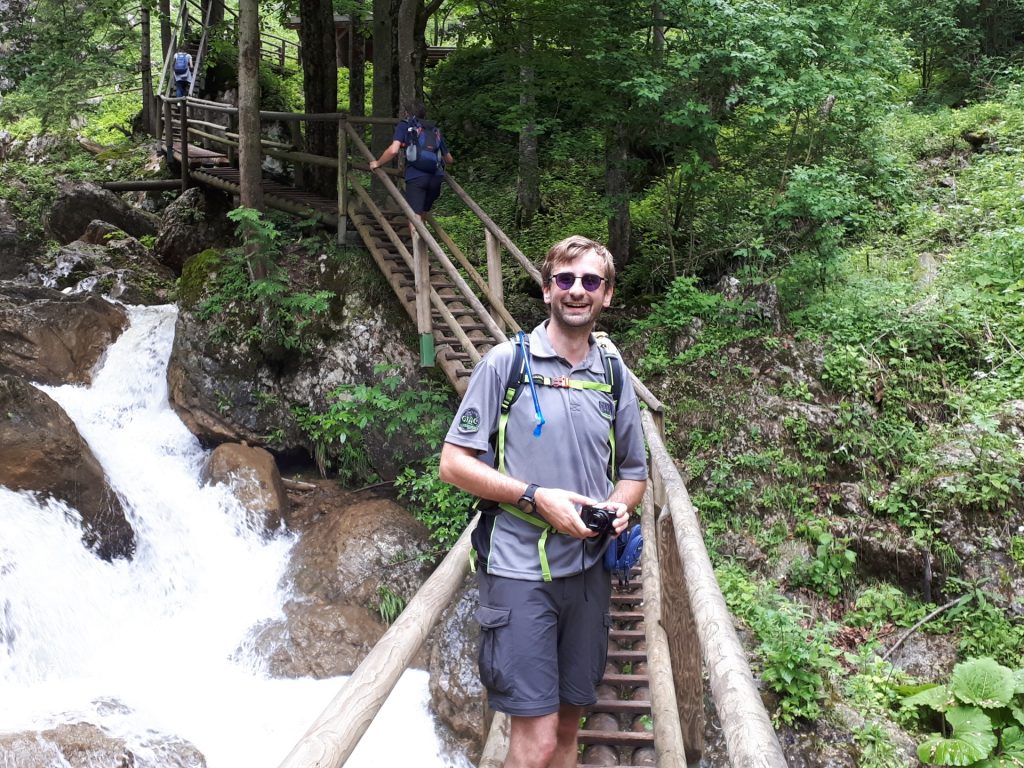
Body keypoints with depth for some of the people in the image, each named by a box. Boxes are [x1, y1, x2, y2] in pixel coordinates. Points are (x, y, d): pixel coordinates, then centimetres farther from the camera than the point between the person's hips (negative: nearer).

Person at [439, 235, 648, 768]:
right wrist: (537, 498, -17)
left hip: (588, 571, 5)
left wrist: (619, 506, -5)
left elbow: (634, 472, 18)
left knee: (568, 724, 14)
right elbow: (453, 463, -6)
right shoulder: (506, 362, -4)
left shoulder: (615, 378, 9)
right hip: (519, 569, -5)